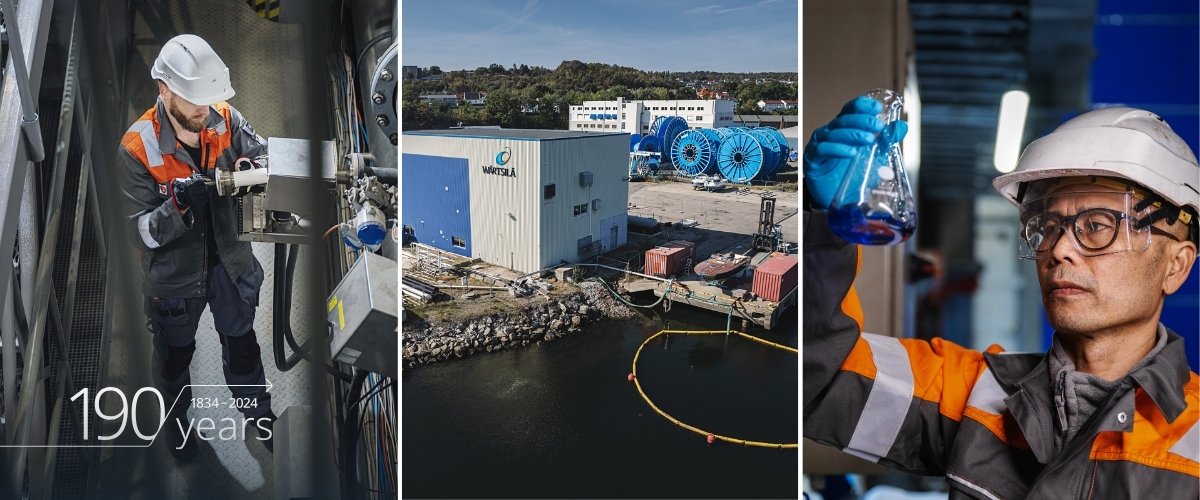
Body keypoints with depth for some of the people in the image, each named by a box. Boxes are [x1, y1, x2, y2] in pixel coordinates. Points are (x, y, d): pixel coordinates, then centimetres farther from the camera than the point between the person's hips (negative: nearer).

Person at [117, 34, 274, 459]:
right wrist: (178, 204, -41)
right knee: (175, 355, 23)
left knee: (241, 344, 24)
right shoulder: (137, 149, -24)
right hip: (174, 274, -2)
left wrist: (251, 166, -31)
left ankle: (257, 412, 49)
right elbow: (142, 233, -22)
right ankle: (176, 419, 50)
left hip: (229, 261, 3)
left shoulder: (225, 119, -16)